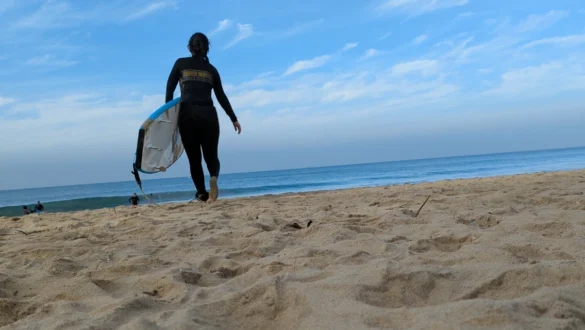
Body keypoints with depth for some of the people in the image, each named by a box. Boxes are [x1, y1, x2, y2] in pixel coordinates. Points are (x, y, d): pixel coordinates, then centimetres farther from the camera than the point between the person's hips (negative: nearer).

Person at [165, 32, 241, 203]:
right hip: (208, 114, 1)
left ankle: (202, 194, -2)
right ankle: (214, 177, -24)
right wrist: (234, 119, 19)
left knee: (194, 158, 8)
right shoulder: (211, 69, 14)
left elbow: (170, 88, 4)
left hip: (187, 114, -1)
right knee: (211, 155, 8)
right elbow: (221, 96, 14)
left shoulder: (181, 63, 11)